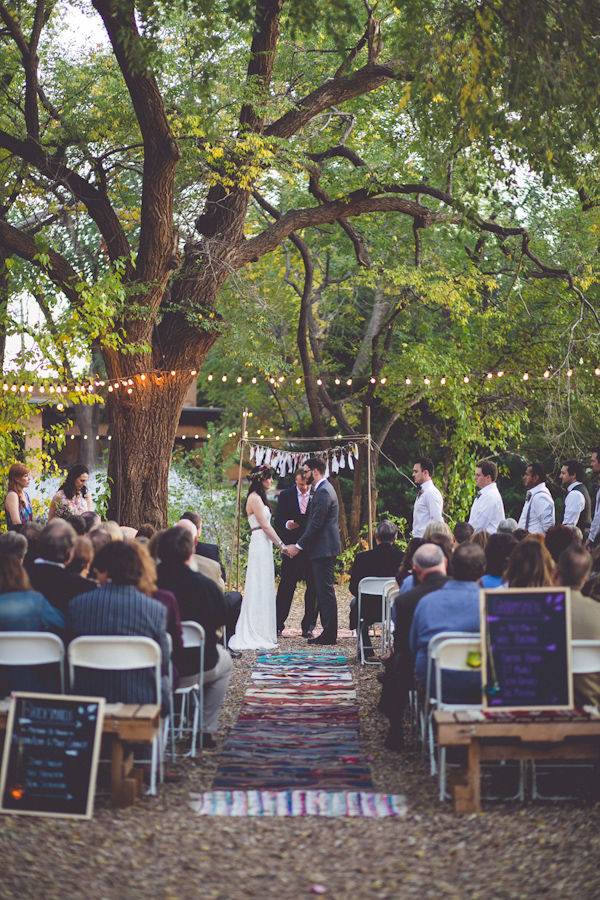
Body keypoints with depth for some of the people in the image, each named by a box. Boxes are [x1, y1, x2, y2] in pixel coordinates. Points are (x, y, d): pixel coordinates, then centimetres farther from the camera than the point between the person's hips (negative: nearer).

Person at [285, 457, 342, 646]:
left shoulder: (323, 492, -15)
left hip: (324, 548, -11)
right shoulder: (324, 489, 18)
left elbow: (316, 524, -20)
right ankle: (328, 632, 16)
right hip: (324, 548, 11)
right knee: (323, 591, 12)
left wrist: (298, 546, -15)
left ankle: (329, 635, -4)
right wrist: (299, 544, 19)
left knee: (325, 591, -7)